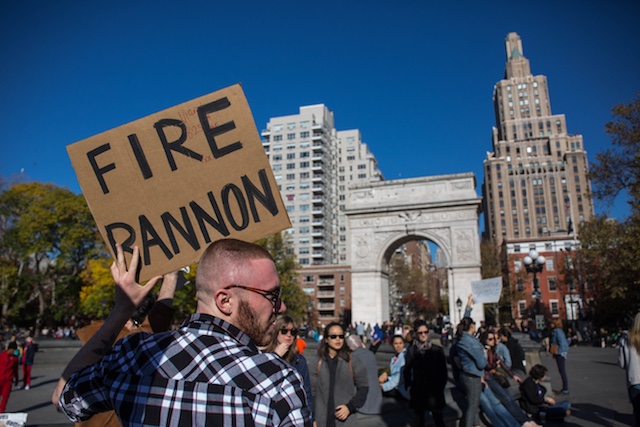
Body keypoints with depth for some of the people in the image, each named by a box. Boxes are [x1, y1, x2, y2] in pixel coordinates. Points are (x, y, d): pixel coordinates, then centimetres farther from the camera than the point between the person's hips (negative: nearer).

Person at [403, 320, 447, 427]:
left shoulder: (437, 350, -5)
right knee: (419, 416, 13)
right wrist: (408, 386, 0)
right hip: (418, 389, 2)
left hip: (434, 390, -2)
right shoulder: (412, 350, -2)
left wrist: (441, 386, -3)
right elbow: (407, 370, 4)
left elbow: (443, 370, 1)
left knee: (437, 417, -3)